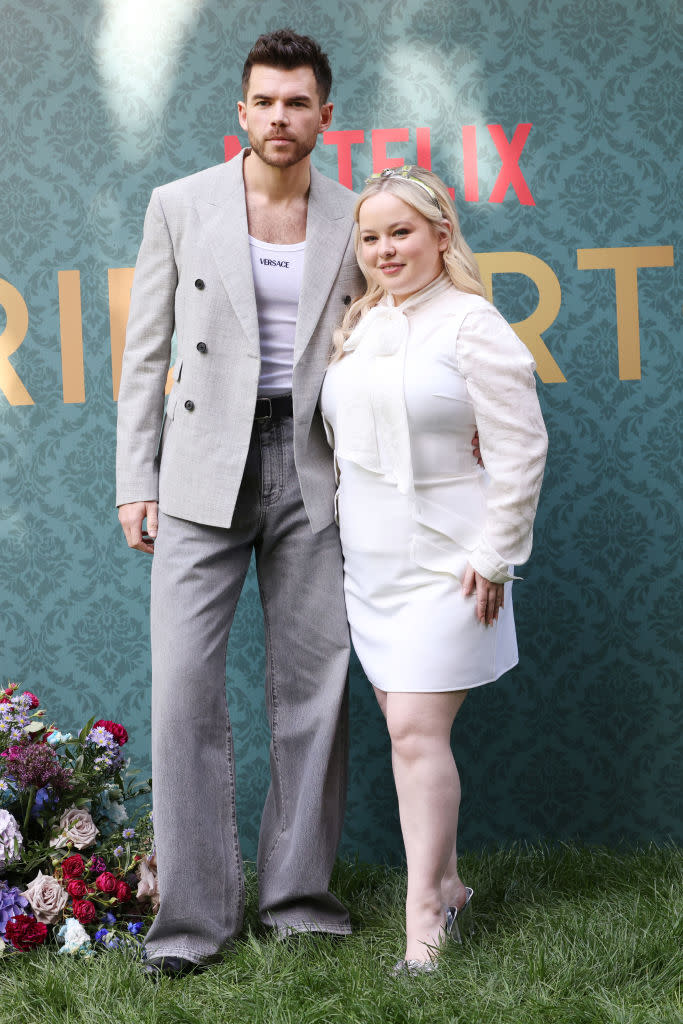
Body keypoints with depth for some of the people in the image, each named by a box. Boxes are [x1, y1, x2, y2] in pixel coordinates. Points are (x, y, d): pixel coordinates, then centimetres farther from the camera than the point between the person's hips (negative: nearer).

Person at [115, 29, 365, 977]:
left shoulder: (352, 221, 7)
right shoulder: (180, 205, 3)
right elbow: (146, 354, 5)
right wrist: (136, 480, -1)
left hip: (313, 472, 1)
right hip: (206, 471, -1)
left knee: (313, 686, 5)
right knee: (184, 687, -4)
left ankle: (298, 893, 19)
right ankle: (194, 913, 6)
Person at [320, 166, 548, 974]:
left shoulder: (471, 325, -10)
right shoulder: (358, 327, 12)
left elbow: (520, 450, -12)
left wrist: (492, 556, -14)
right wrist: (338, 531, 16)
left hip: (444, 563, -7)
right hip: (369, 563, 7)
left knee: (417, 728, -11)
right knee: (406, 727, 11)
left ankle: (423, 925, -4)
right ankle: (446, 888, 24)